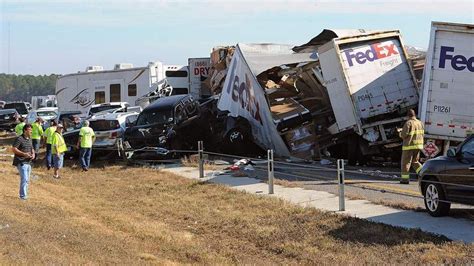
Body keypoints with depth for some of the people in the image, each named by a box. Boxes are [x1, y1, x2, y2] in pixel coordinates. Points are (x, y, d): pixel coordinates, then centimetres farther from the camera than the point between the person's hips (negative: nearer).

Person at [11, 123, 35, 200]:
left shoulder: (29, 139, 14)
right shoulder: (19, 139, -12)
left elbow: (32, 149, 24)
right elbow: (14, 149, -16)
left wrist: (33, 154, 1)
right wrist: (24, 154, -22)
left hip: (28, 162, 8)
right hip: (21, 162, -8)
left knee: (27, 180, 12)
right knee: (24, 179, -14)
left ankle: (25, 194, 22)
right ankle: (23, 195, -7)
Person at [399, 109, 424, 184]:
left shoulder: (408, 123, -12)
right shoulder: (420, 123, 8)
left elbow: (404, 134, -17)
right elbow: (422, 134, 10)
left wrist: (401, 134, 5)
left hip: (409, 145, -6)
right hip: (418, 145, 6)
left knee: (406, 162, 2)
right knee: (415, 161, 18)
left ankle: (405, 178, 2)